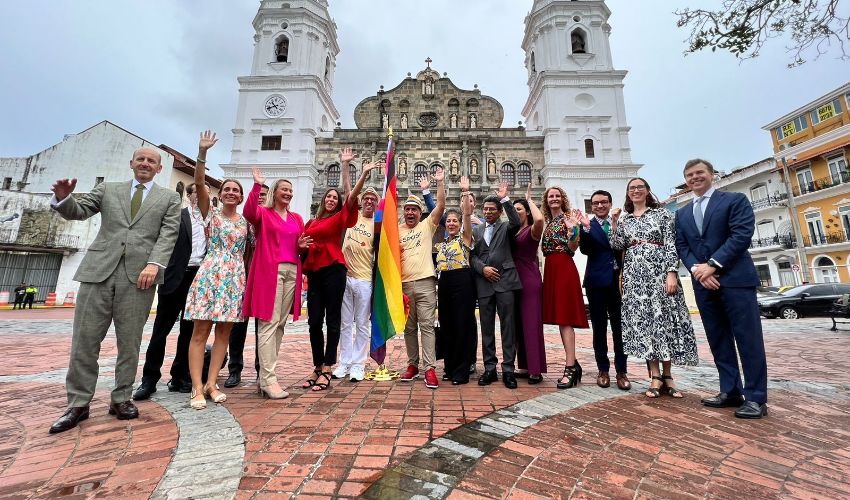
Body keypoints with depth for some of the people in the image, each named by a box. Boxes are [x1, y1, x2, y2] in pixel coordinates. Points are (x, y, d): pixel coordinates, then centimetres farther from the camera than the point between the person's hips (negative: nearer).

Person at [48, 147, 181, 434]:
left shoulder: (169, 198, 11)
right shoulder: (107, 189, 19)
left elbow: (168, 234, 0)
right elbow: (78, 212, 12)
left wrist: (154, 263, -14)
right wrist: (63, 198, -12)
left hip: (139, 274, -2)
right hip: (99, 269, 2)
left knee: (129, 342, 4)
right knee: (84, 339, 4)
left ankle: (121, 399, 16)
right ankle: (78, 404, 16)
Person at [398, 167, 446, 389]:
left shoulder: (427, 225, 8)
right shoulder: (397, 230, 13)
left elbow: (441, 205, -2)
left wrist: (440, 182, -4)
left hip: (425, 282, -3)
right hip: (404, 284, 3)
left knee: (427, 325, -4)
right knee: (409, 327, 11)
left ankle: (430, 368, -1)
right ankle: (412, 365, 22)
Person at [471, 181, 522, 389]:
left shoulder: (506, 228, 9)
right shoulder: (476, 230, 17)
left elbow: (516, 222, -15)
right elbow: (472, 255, 10)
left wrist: (505, 199, -13)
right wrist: (483, 268, -7)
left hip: (504, 281, -3)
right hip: (484, 282, 3)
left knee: (507, 326, -1)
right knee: (487, 327, 8)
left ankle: (508, 369, 8)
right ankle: (490, 369, 17)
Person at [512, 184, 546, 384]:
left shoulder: (532, 230, -7)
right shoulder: (513, 231, 15)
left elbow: (539, 219, -27)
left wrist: (529, 199, -14)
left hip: (530, 279, -8)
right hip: (515, 279, 8)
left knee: (531, 323, -4)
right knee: (519, 324, 11)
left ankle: (536, 370, 5)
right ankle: (526, 366, 21)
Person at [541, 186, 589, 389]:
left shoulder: (569, 217, 0)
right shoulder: (548, 223, 19)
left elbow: (573, 248, -10)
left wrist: (572, 229, -24)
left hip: (564, 268, -7)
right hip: (550, 269, 8)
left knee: (565, 317, -11)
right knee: (559, 317, 8)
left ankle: (570, 368, -6)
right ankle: (573, 363, 18)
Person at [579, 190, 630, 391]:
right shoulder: (587, 226, 3)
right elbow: (585, 250, -13)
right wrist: (585, 229, -24)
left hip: (619, 281, 2)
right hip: (597, 282, -1)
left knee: (620, 327, 4)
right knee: (599, 328, 6)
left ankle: (621, 371, 14)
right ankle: (603, 369, 17)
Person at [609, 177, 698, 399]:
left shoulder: (662, 213, 7)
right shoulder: (624, 220, 15)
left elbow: (671, 245, -2)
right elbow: (617, 246, 3)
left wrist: (672, 272, -12)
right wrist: (614, 224, -4)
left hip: (659, 270, -2)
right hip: (634, 275, 2)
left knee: (664, 318, -2)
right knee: (641, 321, -1)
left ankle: (667, 375, 10)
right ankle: (655, 376, 6)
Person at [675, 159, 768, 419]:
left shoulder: (735, 200, 4)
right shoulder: (681, 214, 17)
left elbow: (742, 235, -9)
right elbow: (681, 246, 9)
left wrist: (713, 265, -16)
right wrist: (697, 269, -8)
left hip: (736, 278, -4)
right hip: (703, 282, 5)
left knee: (748, 337, -2)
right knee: (718, 339, 8)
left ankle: (755, 397, 6)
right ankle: (730, 391, 16)